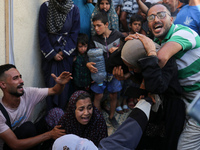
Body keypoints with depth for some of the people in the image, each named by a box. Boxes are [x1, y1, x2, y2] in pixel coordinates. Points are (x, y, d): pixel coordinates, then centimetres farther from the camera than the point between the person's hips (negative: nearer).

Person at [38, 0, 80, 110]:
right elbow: (42, 32, -3)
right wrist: (52, 53, -7)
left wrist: (63, 52, -8)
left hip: (66, 53, 0)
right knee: (50, 83, 2)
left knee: (64, 84, 1)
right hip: (50, 54, 0)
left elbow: (74, 34, 1)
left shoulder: (74, 9, 0)